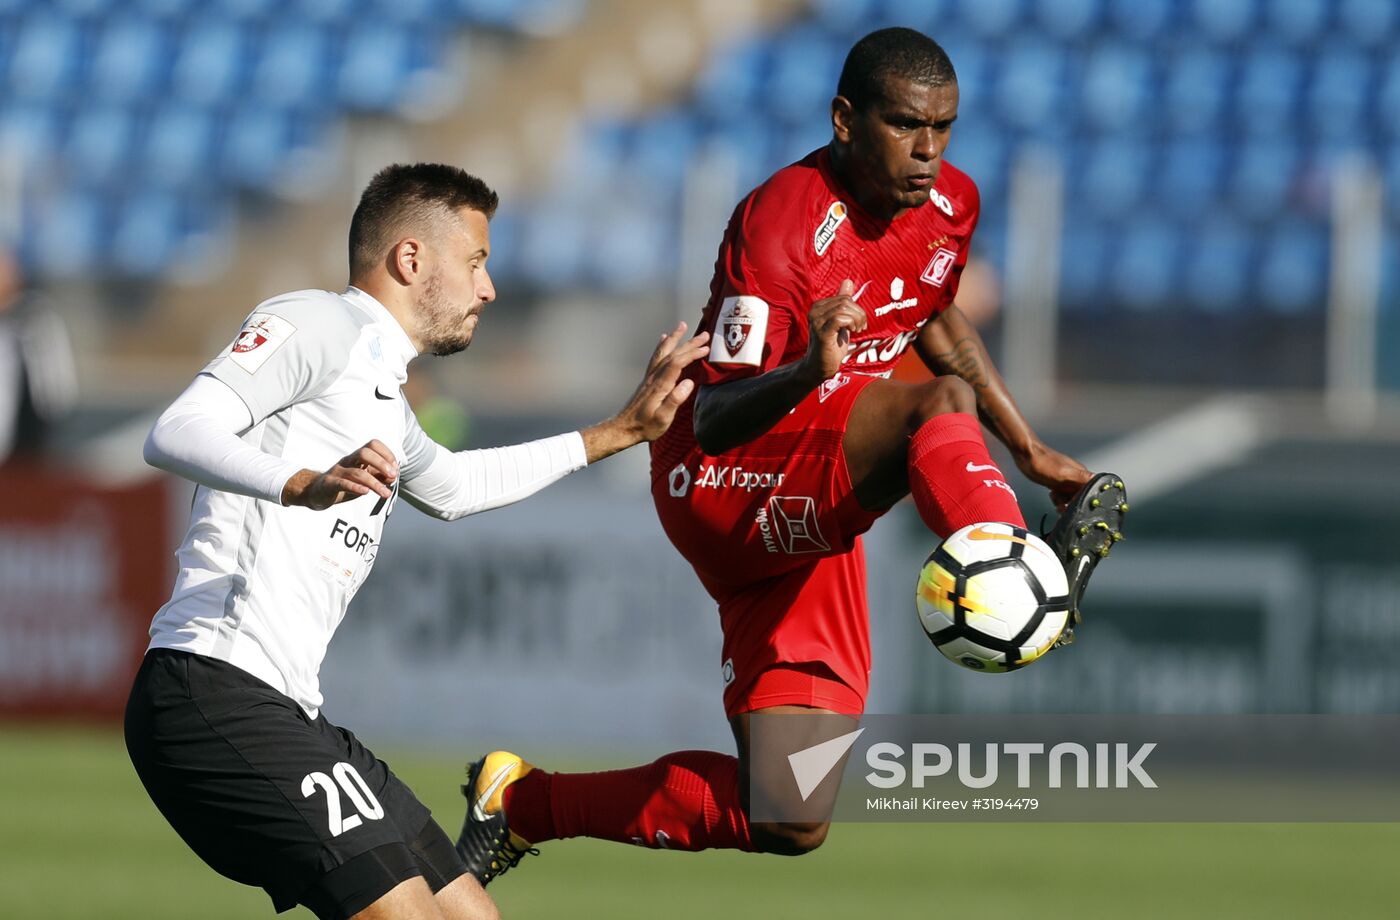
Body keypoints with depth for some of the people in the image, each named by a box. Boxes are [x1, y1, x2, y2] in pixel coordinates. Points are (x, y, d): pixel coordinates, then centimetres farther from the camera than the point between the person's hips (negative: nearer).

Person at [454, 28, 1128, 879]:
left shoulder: (950, 203, 2)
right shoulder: (782, 224, -21)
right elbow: (712, 424, -26)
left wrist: (1029, 449, 20)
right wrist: (807, 375, -46)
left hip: (811, 517, 8)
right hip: (720, 485, -8)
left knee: (786, 825, 2)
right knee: (941, 404, -34)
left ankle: (526, 803, 18)